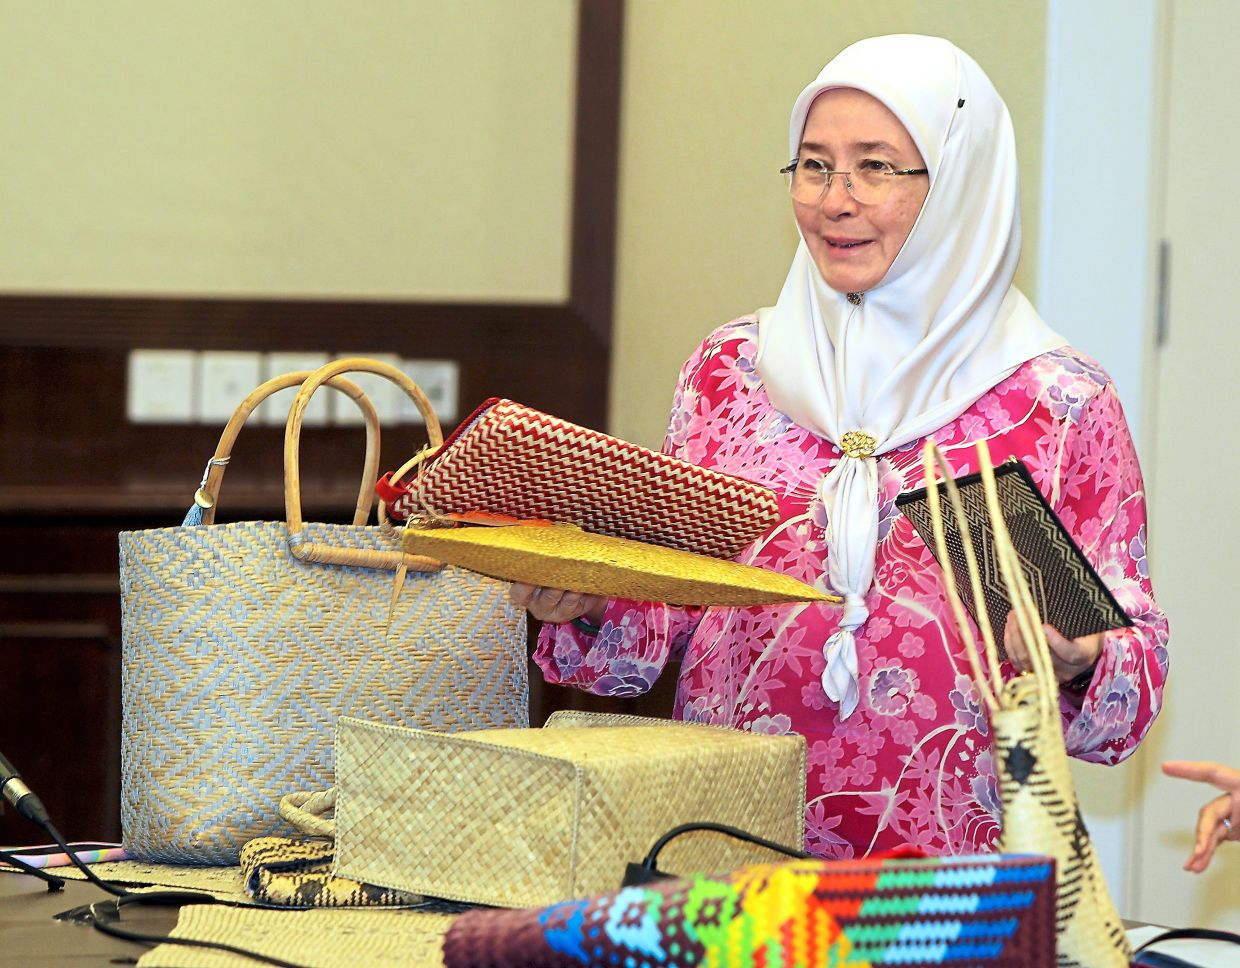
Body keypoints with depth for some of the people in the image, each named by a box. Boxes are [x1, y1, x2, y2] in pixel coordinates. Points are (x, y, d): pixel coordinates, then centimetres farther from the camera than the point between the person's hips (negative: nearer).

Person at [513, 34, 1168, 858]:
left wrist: (1075, 667, -14)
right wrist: (589, 606, -3)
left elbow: (1138, 660, 6)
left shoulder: (1064, 404, 4)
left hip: (951, 860, -3)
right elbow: (665, 616, 17)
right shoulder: (728, 370, 13)